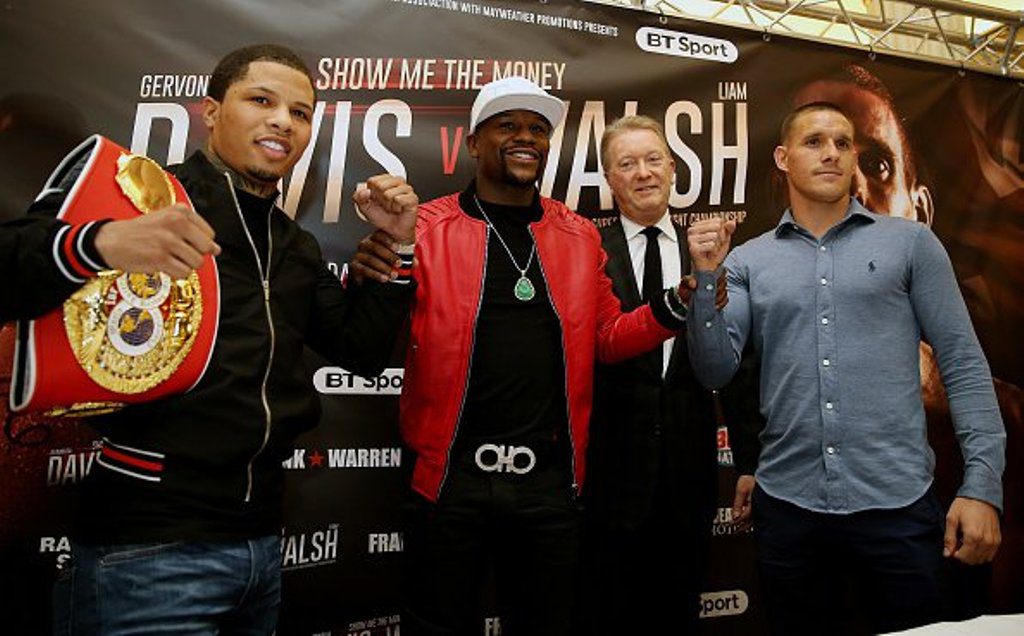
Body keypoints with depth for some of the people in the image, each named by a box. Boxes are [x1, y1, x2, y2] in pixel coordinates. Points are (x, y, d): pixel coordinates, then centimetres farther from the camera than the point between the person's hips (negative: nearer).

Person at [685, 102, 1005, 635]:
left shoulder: (910, 243, 3)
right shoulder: (748, 261, 5)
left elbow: (963, 364, 1)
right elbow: (715, 371, -2)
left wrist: (982, 485, -6)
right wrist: (707, 278, -14)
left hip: (898, 504, -1)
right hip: (788, 505, 1)